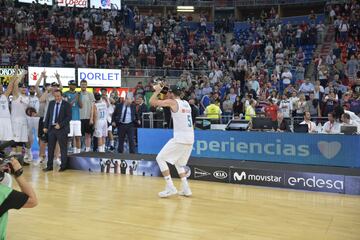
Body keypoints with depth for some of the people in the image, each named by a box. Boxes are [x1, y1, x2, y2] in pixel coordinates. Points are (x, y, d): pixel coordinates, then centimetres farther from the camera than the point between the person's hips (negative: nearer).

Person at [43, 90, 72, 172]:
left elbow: (69, 117, -9)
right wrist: (45, 126, 7)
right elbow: (48, 115, 13)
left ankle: (63, 166, 10)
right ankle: (49, 166, 14)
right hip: (51, 128, 5)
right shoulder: (51, 103, 11)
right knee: (50, 148, 7)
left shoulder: (66, 104, -4)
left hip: (62, 129, -5)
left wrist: (60, 125, -15)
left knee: (63, 148, 2)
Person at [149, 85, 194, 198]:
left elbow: (152, 102, -8)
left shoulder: (172, 102, -5)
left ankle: (170, 187, -3)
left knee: (160, 158, 3)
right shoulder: (186, 103, 17)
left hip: (180, 138, -8)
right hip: (190, 139, 8)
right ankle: (186, 189, 16)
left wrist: (157, 91, 9)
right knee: (179, 163, 24)